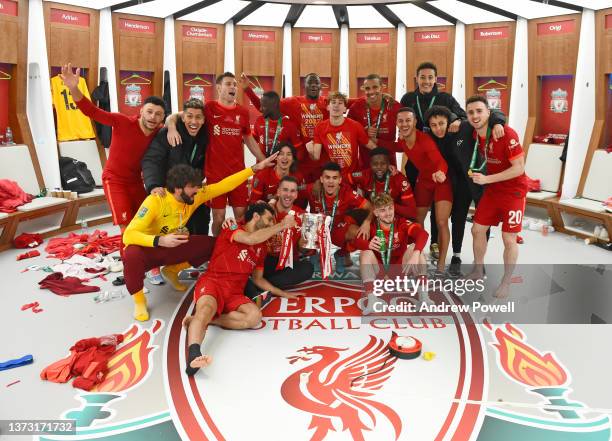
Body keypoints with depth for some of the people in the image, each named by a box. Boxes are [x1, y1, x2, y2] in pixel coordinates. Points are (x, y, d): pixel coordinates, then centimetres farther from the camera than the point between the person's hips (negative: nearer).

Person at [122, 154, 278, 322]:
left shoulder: (194, 195, -14)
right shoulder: (155, 201, -31)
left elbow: (224, 186, -11)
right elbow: (128, 235, -35)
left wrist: (255, 168, -14)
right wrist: (160, 240, -51)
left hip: (172, 248, 6)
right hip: (148, 249, -5)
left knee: (213, 244, -9)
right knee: (133, 255, -41)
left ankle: (172, 270, 10)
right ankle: (139, 300, -13)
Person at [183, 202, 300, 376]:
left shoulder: (261, 247, 24)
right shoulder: (232, 229, 6)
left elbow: (258, 279, 32)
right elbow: (250, 239, -17)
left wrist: (283, 294, 31)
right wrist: (282, 225, -9)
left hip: (235, 293, 5)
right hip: (212, 283, -5)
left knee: (255, 316, -27)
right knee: (208, 308, -39)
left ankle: (200, 320, -23)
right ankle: (194, 355, -62)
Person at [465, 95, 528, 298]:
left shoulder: (507, 134, -24)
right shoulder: (475, 135, -4)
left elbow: (519, 168, -23)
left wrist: (486, 179, -27)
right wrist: (475, 172, -1)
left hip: (513, 190, -6)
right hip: (492, 189, 6)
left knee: (509, 239, -1)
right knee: (477, 230, 9)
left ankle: (506, 282, 18)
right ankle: (478, 270, 29)